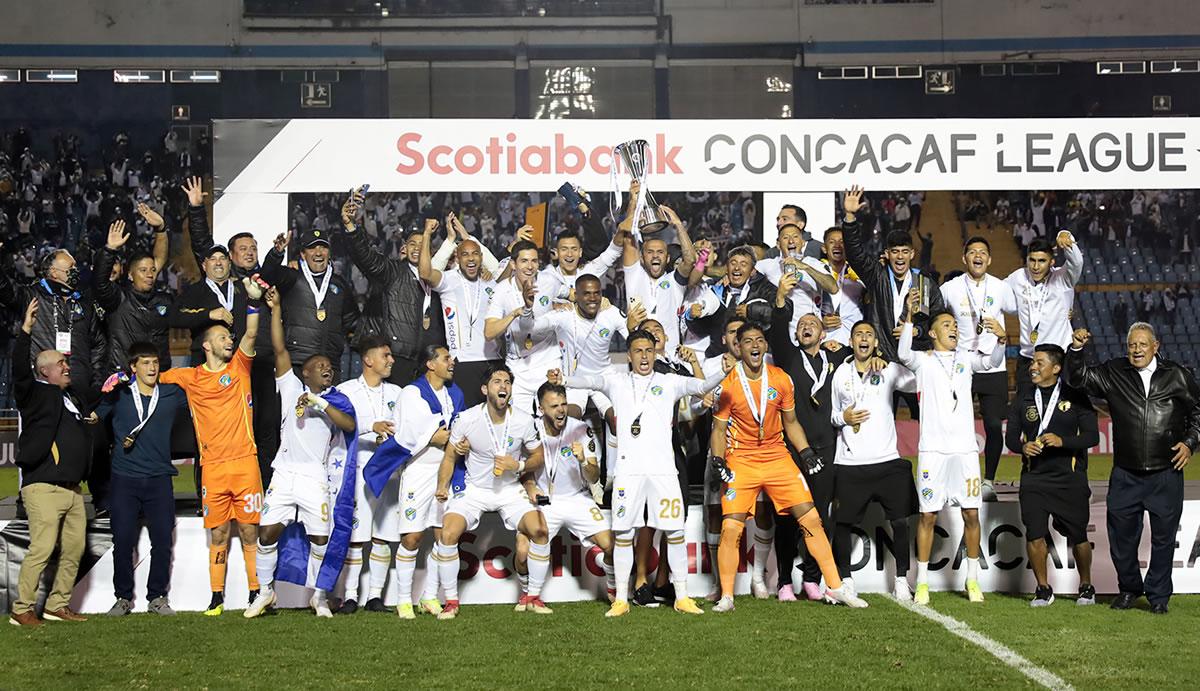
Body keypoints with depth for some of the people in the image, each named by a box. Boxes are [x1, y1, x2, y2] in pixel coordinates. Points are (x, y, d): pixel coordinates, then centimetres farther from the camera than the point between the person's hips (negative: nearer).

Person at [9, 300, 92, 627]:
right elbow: (19, 369, -20)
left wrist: (93, 417, 20)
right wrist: (26, 329, -28)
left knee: (74, 549, 8)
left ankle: (57, 605, 18)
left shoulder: (72, 398, 21)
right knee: (41, 548, -12)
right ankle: (22, 610, -4)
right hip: (43, 486, -8)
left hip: (72, 488, 8)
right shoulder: (36, 394, -1)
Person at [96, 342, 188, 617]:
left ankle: (157, 597, 11)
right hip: (124, 479, -1)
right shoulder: (118, 395, 5)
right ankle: (123, 597, 12)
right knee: (123, 540, 0)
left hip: (159, 478, 1)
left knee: (162, 539, 0)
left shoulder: (172, 394, 8)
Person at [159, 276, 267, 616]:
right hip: (212, 467, 1)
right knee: (218, 533, 5)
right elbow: (154, 377, 20)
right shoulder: (191, 377, 9)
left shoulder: (239, 367, 7)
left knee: (249, 530, 1)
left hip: (245, 462, -1)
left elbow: (250, 335, -6)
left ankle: (257, 594, 7)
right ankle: (217, 598, 11)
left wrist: (254, 301, -17)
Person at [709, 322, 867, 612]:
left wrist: (806, 453, 4)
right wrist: (718, 462, -12)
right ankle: (726, 597, 4)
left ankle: (835, 588, 9)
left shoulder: (781, 379, 1)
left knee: (811, 519, -1)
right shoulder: (727, 385, -7)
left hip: (778, 457, 3)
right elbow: (719, 429, 1)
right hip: (741, 462, -3)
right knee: (730, 529, -10)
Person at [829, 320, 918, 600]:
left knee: (899, 521, -1)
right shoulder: (841, 373, 8)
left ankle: (901, 580, 10)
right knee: (842, 524, 2)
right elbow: (830, 413, 17)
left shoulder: (889, 370, 4)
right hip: (849, 464, 1)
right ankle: (845, 581, 15)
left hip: (887, 461, -1)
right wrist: (843, 418, -5)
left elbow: (918, 383, -13)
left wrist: (883, 363, -20)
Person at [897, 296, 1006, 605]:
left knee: (971, 514, 5)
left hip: (965, 449, 3)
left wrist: (1001, 339, -24)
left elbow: (992, 362, -4)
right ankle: (922, 582, 6)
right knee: (928, 515, 0)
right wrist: (909, 316, -29)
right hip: (932, 450, -3)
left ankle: (973, 579, 16)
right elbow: (903, 354, -18)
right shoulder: (923, 360, 3)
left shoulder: (966, 359, 13)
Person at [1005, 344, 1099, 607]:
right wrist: (1022, 447, -11)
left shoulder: (1075, 397, 2)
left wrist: (1063, 441, -18)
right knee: (1034, 534, -6)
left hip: (1069, 479, -2)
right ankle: (1043, 589, 9)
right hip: (1034, 478, 2)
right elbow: (1011, 436, 11)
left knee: (1078, 536, 3)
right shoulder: (1023, 399, 11)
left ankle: (1086, 587, 23)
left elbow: (1092, 436, -3)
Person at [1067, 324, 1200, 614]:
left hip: (1167, 474, -1)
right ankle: (1129, 588, 27)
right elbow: (1079, 378, 4)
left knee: (1163, 538, 6)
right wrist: (1077, 349, -11)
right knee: (1122, 537, 7)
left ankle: (1158, 595, 19)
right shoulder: (1113, 373, 5)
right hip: (1125, 476, 1)